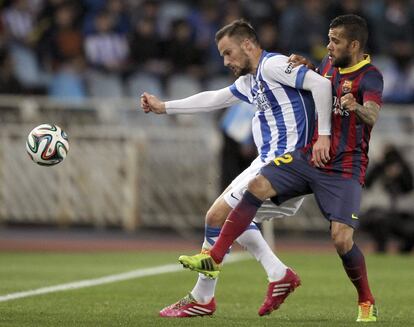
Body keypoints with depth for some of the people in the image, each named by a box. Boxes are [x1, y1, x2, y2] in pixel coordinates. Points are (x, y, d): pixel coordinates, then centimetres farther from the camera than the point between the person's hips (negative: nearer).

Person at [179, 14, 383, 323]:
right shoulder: (329, 64, 7)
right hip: (308, 157, 6)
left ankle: (367, 305, 7)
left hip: (344, 170, -6)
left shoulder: (370, 77, -15)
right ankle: (214, 259, -9)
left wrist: (357, 108, -57)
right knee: (256, 187, -13)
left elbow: (372, 115, -34)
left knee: (342, 240, -16)